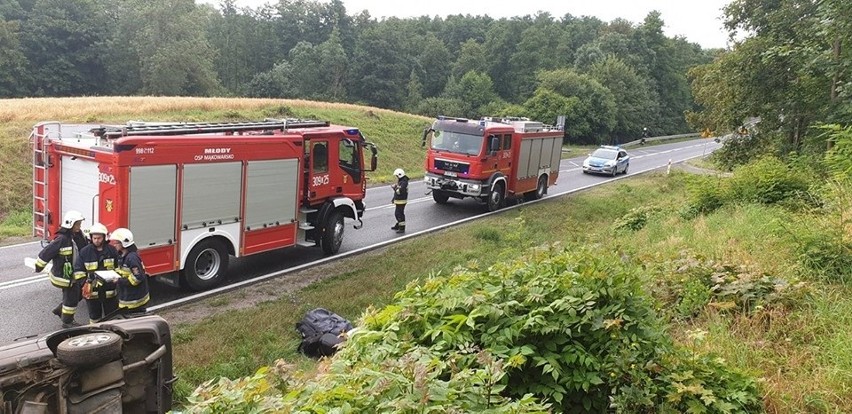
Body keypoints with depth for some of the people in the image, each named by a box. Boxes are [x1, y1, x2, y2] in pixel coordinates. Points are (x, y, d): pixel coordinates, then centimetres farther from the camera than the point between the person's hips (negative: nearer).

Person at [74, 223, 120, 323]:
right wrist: (84, 283, -11)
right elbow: (78, 270, 0)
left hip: (109, 290, 0)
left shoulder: (112, 250, -1)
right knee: (94, 315, 13)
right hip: (92, 291, 0)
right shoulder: (84, 252, -3)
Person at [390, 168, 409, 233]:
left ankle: (402, 228, -2)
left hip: (401, 201, -11)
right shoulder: (400, 181, 12)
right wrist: (393, 199, 22)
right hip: (398, 201, 11)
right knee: (397, 214, 21)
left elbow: (399, 191, -31)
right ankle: (398, 226, 35)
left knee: (399, 214, -7)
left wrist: (394, 187, -17)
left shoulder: (403, 182, -21)